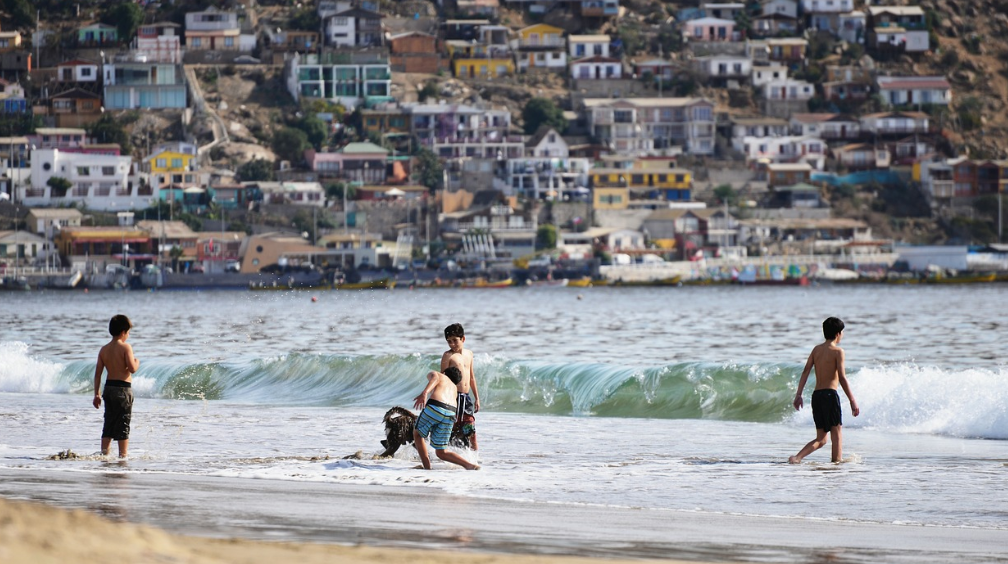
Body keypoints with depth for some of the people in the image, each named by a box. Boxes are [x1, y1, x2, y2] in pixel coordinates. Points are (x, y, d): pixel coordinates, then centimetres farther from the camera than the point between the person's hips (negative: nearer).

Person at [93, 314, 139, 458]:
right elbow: (132, 369, -17)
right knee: (123, 425, -1)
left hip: (109, 388, 6)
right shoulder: (125, 347, -10)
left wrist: (97, 394, 10)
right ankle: (123, 455, -2)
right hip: (123, 388, -6)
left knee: (109, 424, 12)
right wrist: (137, 363, 6)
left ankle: (104, 453, 8)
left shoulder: (104, 350, 7)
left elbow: (98, 373, 6)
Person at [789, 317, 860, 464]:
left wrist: (798, 394, 4)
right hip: (830, 394, -6)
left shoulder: (816, 349, 13)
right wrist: (853, 401, -10)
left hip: (816, 395, 6)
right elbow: (842, 378, -12)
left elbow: (806, 371, 6)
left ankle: (797, 457, -8)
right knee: (837, 433, 3)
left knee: (821, 439, 10)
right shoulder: (838, 351, -6)